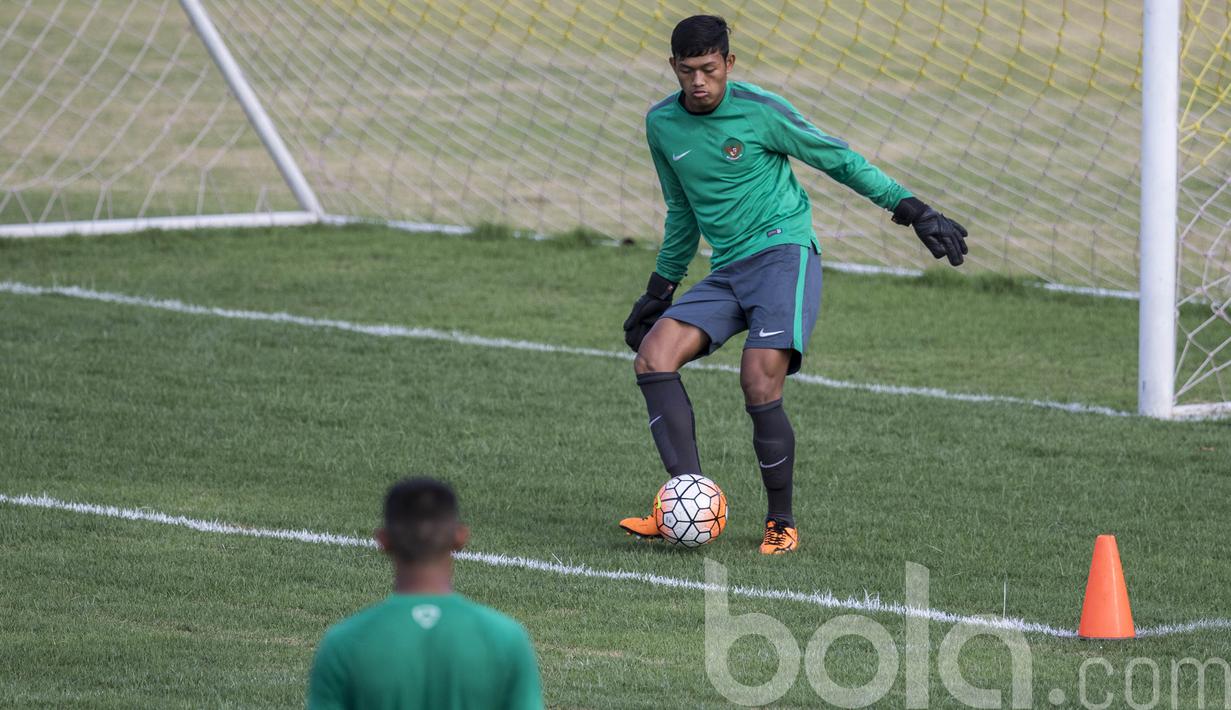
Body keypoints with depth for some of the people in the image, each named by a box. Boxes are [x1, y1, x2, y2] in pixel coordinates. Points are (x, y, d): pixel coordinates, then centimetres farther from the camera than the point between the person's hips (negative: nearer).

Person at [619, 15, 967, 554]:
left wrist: (910, 208, -1)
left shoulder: (760, 110, -8)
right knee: (653, 356, -16)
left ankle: (781, 524, -5)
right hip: (726, 271, 6)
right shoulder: (662, 124, 9)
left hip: (784, 252, -6)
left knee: (760, 384, -23)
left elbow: (840, 160, 2)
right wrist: (659, 290, 27)